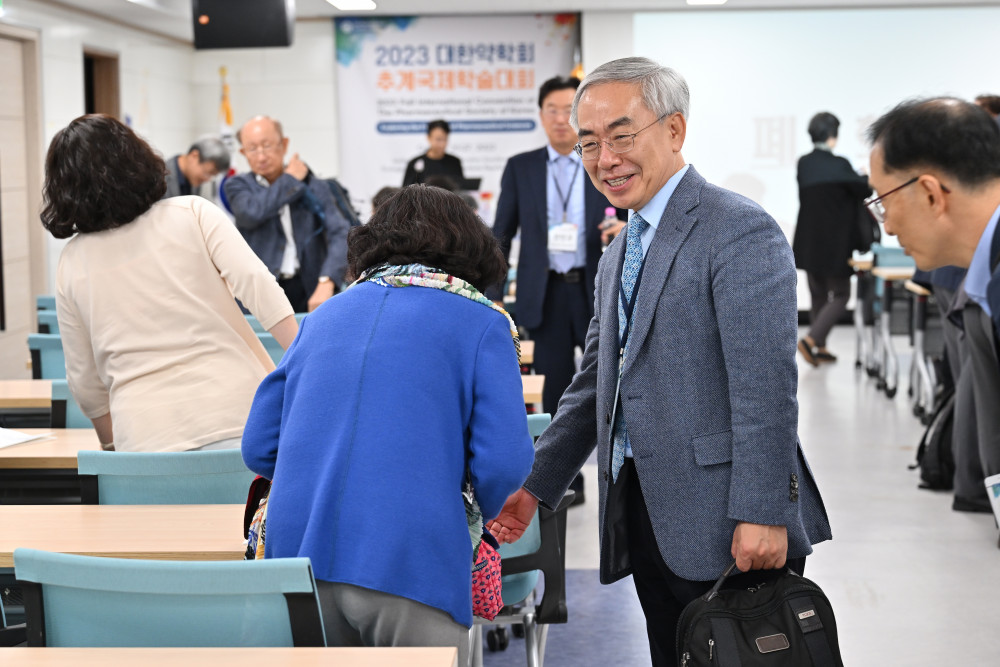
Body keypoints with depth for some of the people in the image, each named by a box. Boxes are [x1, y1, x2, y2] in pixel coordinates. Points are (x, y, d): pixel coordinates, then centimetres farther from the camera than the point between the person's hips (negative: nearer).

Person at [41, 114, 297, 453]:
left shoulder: (72, 262, 9)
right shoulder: (190, 213, 4)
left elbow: (84, 380, 15)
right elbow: (257, 285, -9)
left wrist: (114, 442, 30)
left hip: (147, 437, 2)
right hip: (236, 413, -1)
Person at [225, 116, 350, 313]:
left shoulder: (315, 187, 8)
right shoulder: (238, 186, 10)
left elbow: (341, 233, -6)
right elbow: (251, 212, -14)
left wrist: (326, 282, -22)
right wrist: (290, 180, 0)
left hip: (307, 290, 0)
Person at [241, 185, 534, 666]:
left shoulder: (325, 315, 18)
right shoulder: (483, 323, 5)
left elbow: (258, 448, 15)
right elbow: (503, 463, -6)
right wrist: (489, 508, 16)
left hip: (297, 553, 5)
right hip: (407, 562, -4)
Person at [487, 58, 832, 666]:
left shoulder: (741, 231, -11)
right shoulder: (621, 252, 19)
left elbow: (766, 387, -18)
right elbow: (596, 383, 21)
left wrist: (762, 515, -22)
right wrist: (535, 487, 13)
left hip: (726, 528, -8)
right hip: (647, 521, 8)